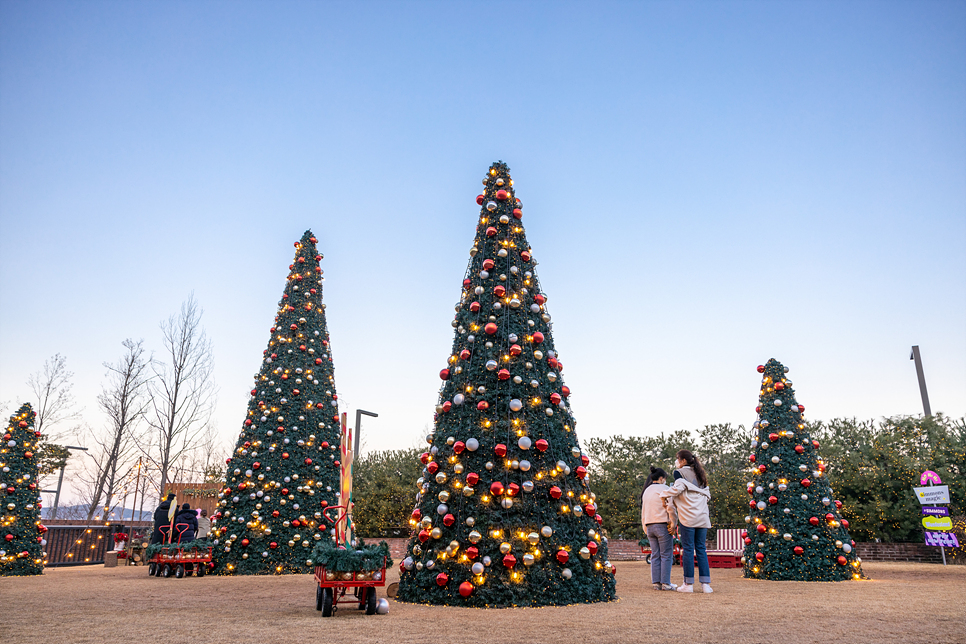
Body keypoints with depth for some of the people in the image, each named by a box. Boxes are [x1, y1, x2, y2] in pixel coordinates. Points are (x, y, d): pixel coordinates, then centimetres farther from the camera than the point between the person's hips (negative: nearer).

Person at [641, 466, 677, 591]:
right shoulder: (663, 488, -4)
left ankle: (656, 583, 7)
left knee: (655, 555, 9)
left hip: (649, 526, 7)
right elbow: (670, 506, -13)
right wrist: (672, 522, -10)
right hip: (662, 525, -7)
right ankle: (665, 583, -3)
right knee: (666, 555, -2)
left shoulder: (646, 491, 19)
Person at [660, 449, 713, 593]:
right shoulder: (699, 474, 21)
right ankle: (706, 583, 3)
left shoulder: (680, 472, 1)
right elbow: (707, 494, 18)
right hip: (702, 516, 6)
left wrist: (665, 494, -1)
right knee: (701, 549, 7)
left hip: (687, 516, -5)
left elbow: (679, 488, -14)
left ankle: (688, 584, 0)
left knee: (688, 549, -2)